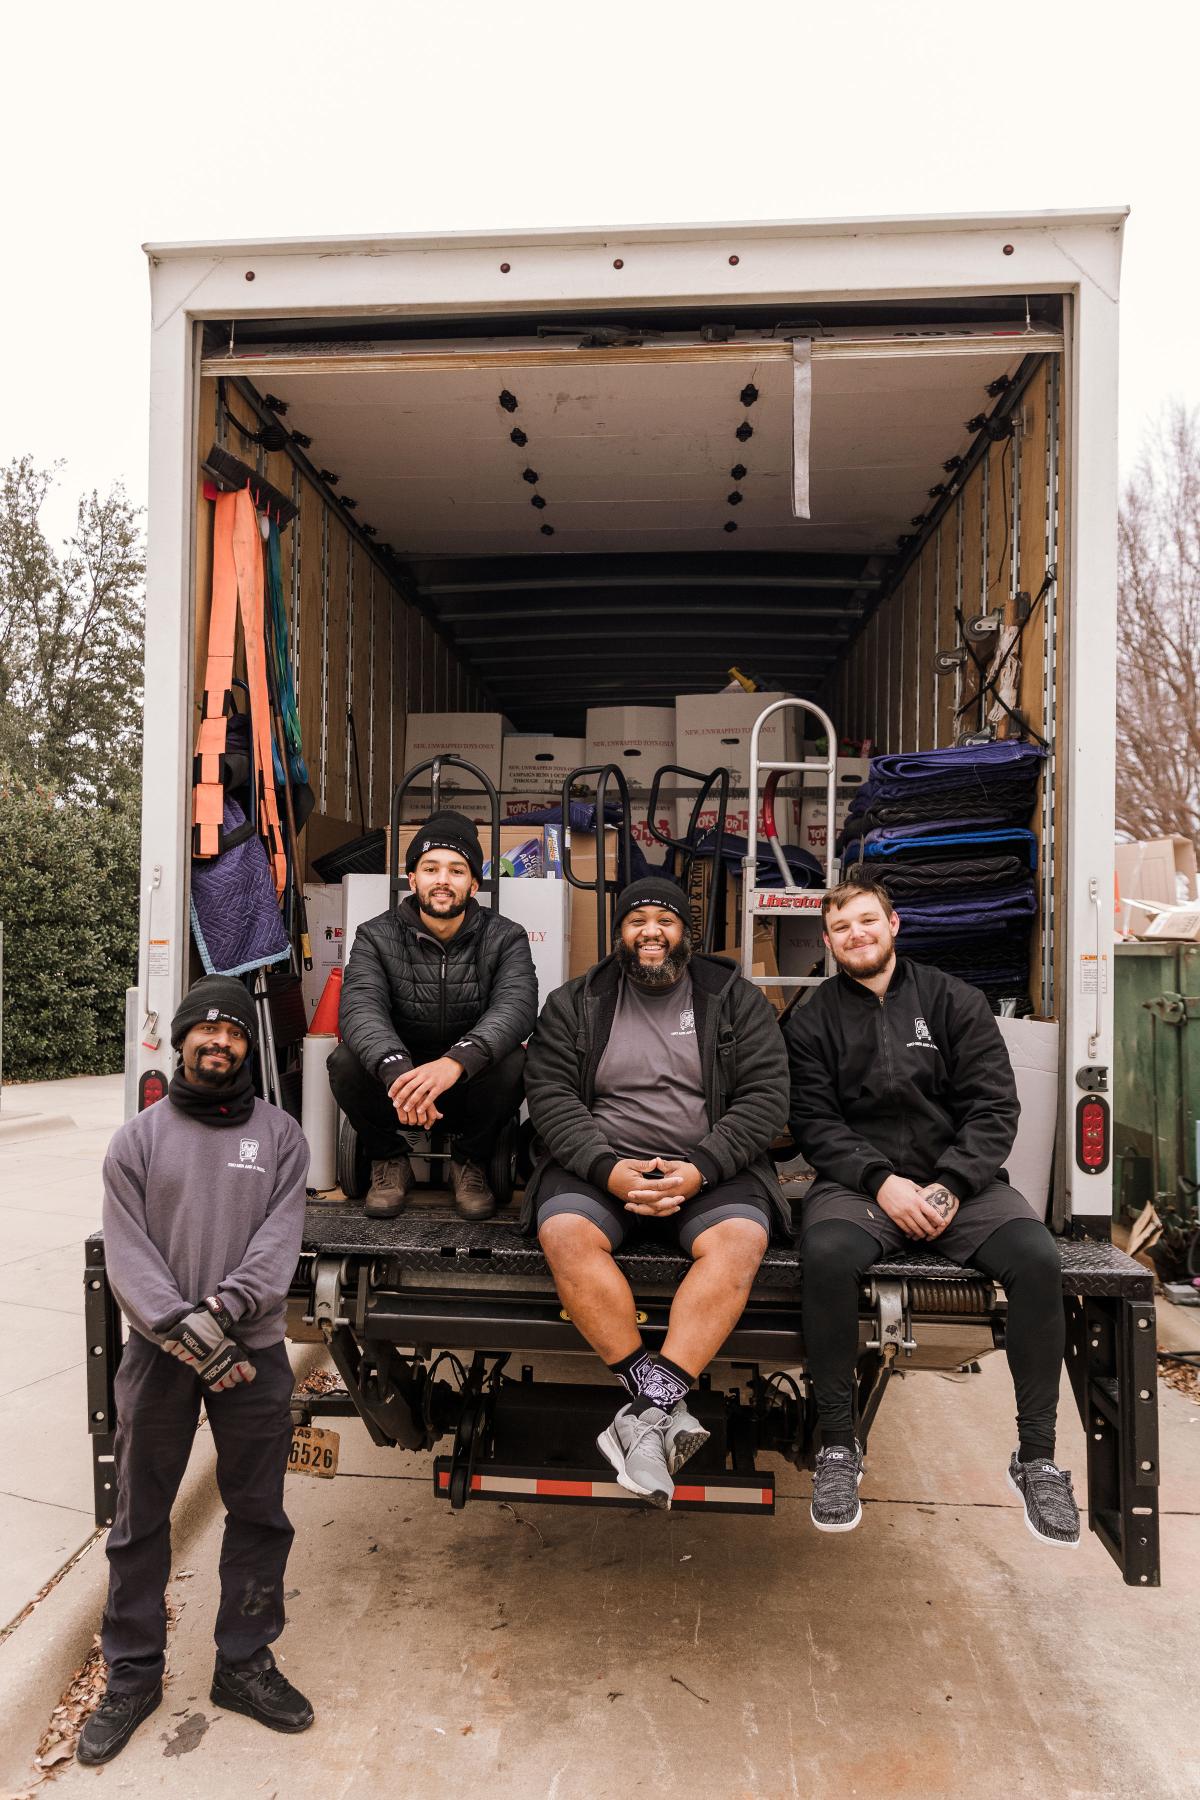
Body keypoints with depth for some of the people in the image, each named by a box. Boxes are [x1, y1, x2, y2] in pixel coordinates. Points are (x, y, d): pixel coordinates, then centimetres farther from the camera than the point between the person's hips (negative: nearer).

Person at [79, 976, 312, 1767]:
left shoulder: (281, 1135, 2)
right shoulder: (138, 1139, 2)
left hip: (253, 1351, 1)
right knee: (140, 1518, 10)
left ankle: (245, 1663, 27)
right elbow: (127, 1254, -6)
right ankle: (132, 1674, 27)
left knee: (259, 1515, 9)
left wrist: (225, 1307, -22)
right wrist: (185, 1334, -17)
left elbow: (280, 1238, -7)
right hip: (158, 1354, 0)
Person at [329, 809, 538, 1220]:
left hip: (472, 1089, 0)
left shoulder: (505, 938, -6)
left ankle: (471, 1163, -1)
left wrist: (456, 1061, -46)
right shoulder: (376, 936, -4)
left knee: (512, 1063, -31)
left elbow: (516, 1006, -25)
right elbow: (361, 1008, -22)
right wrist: (396, 1069, -45)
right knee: (346, 1061, -28)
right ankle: (389, 1162, 1)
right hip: (395, 1081, 1)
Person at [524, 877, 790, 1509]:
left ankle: (648, 1410, -31)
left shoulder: (736, 999, 8)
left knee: (739, 1239, -31)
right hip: (599, 1164, 1)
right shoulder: (575, 1003, 10)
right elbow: (550, 1093, -1)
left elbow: (765, 1096, -1)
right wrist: (608, 1168, -17)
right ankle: (664, 1408, -26)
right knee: (565, 1233, -30)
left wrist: (700, 1169, -17)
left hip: (707, 1167, 0)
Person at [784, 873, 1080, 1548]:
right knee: (827, 1255, -33)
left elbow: (994, 1106, 1)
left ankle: (1037, 1456, -7)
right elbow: (814, 1121, 0)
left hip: (960, 1176, 1)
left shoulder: (955, 1002, 8)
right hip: (859, 1181, -1)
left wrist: (948, 1187, -14)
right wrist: (882, 1181, -16)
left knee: (1037, 1258, -26)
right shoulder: (813, 1020, 9)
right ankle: (840, 1445, -13)